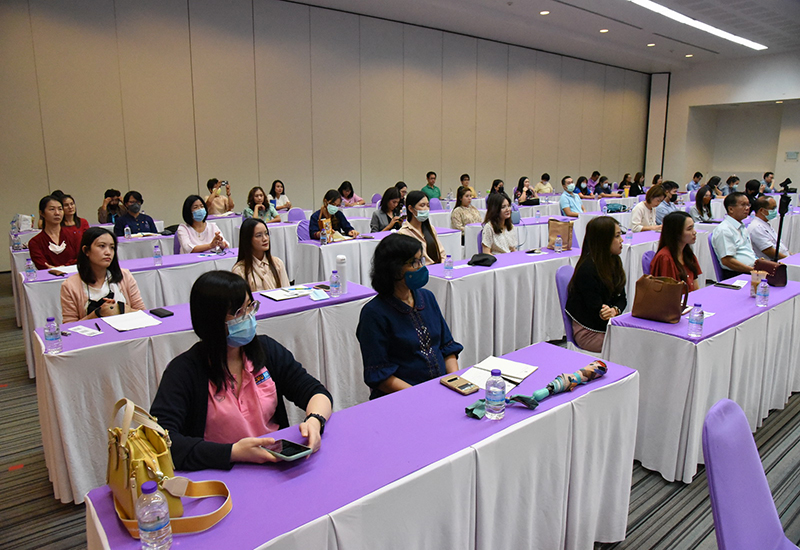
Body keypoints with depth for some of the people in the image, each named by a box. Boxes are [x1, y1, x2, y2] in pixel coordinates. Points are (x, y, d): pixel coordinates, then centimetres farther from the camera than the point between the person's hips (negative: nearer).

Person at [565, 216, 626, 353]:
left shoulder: (614, 261, 8)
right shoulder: (587, 269, -18)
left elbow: (622, 298, 7)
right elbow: (596, 309, -16)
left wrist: (615, 310, -14)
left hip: (609, 325, 8)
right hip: (589, 333, -8)